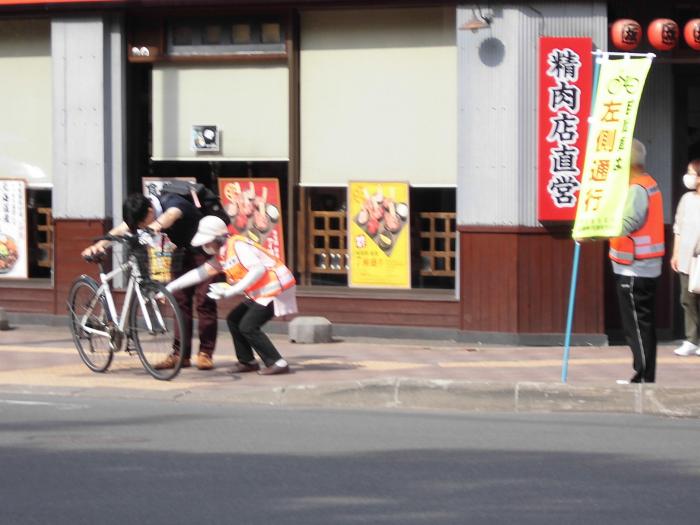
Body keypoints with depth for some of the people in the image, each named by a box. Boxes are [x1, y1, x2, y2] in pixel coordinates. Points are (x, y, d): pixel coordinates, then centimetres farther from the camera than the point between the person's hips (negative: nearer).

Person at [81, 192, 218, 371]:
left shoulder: (172, 202, -32)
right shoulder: (141, 214, -11)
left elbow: (171, 215, -55)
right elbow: (122, 229, -22)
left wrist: (157, 225, -78)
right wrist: (99, 245, -39)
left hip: (204, 248, -7)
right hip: (183, 251, 7)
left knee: (203, 301, -11)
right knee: (180, 301, 3)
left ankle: (205, 354, -7)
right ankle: (180, 354, 5)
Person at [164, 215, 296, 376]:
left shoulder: (238, 246, -17)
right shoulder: (220, 257, 13)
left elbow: (258, 269, -27)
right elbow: (199, 273, 17)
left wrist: (232, 291, -28)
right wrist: (170, 287, 14)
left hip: (275, 289, -10)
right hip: (260, 294, 10)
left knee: (248, 326, -14)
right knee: (233, 320, 12)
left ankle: (278, 364, -13)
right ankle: (247, 362, 19)